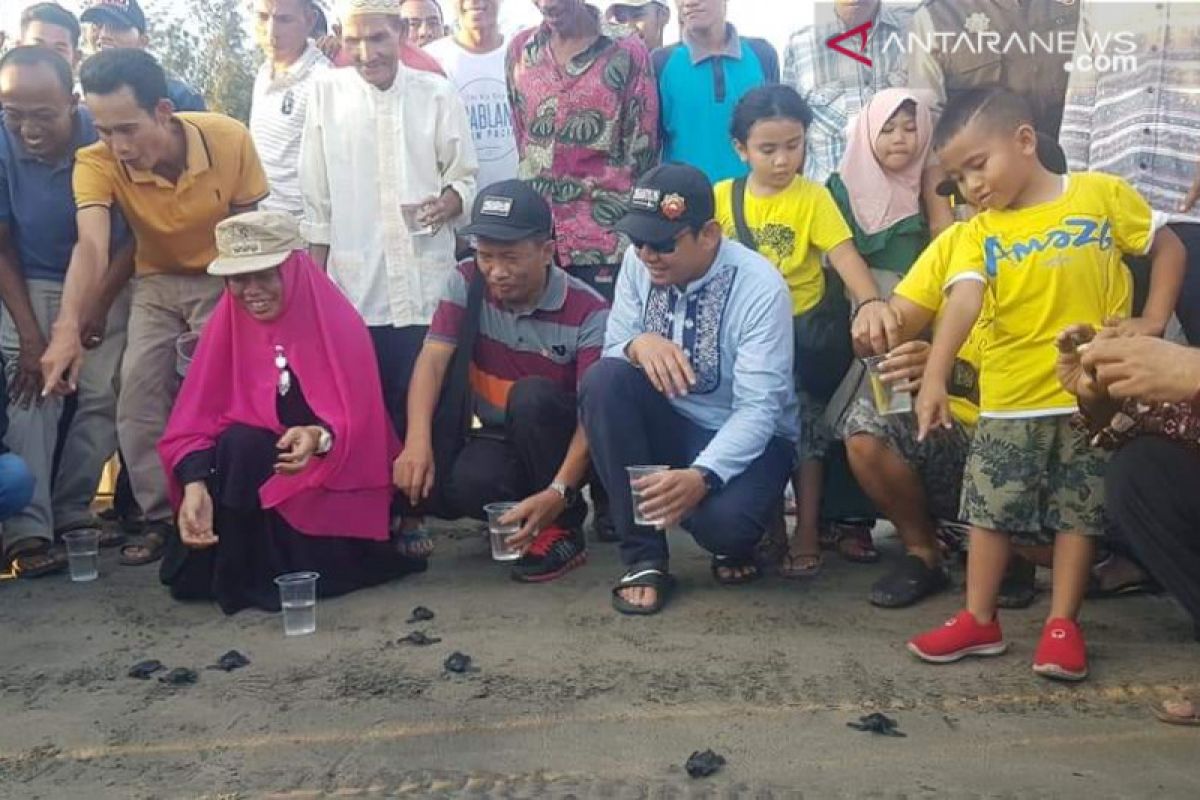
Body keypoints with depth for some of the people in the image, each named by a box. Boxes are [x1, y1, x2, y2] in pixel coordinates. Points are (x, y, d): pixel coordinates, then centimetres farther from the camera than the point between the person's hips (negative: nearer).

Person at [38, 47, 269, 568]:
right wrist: (68, 328, -53)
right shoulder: (96, 163, -24)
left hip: (223, 280, -2)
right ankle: (162, 519, 8)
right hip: (156, 282, 2)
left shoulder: (230, 139, -25)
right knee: (138, 397, -7)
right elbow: (91, 246, -38)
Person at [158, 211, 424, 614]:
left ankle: (246, 577, -8)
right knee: (238, 445, -28)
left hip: (334, 483, -3)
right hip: (255, 461, 3)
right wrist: (195, 486, -27)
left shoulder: (339, 323, -13)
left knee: (242, 449, -28)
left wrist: (320, 439, -39)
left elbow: (359, 421, -16)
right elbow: (195, 421, -9)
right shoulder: (226, 325, -4)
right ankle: (230, 565, -6)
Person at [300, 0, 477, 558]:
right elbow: (317, 198, 7)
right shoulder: (326, 93, 7)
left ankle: (410, 512, 17)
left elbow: (466, 176, 7)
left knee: (420, 403, 3)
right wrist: (315, 275, 4)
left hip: (424, 281, 0)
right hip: (354, 281, 1)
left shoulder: (437, 94, 4)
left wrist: (446, 204, -15)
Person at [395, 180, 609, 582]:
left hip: (556, 442, -2)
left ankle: (563, 525, -16)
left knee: (532, 396, -34)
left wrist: (559, 491, -39)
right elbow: (433, 359, -15)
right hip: (496, 439, 2)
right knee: (463, 486, -31)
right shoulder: (466, 281, -6)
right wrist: (418, 442, -32)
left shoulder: (588, 311, -19)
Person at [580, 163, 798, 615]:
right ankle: (644, 557, -16)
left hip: (747, 435, -4)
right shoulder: (639, 263, -8)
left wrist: (703, 476, -42)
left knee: (721, 520, -35)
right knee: (604, 378, -26)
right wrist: (637, 344, -30)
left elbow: (757, 409, -25)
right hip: (668, 422, 5)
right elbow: (612, 349, -5)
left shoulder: (760, 287, -22)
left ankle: (734, 536, 8)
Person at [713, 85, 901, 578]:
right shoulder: (720, 197, 5)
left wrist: (871, 302, -37)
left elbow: (845, 256, -18)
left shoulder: (813, 197, -4)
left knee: (802, 416, -9)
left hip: (799, 330, -2)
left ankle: (807, 530, 4)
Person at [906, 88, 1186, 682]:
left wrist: (1152, 321, -3)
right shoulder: (980, 233, -2)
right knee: (992, 509, 6)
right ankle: (980, 621, 19)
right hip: (1011, 400, 1)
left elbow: (1168, 246, 8)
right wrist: (935, 376, -31)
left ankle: (1062, 624, 21)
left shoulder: (1101, 194, -3)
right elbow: (963, 302, -17)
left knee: (1080, 510, 8)